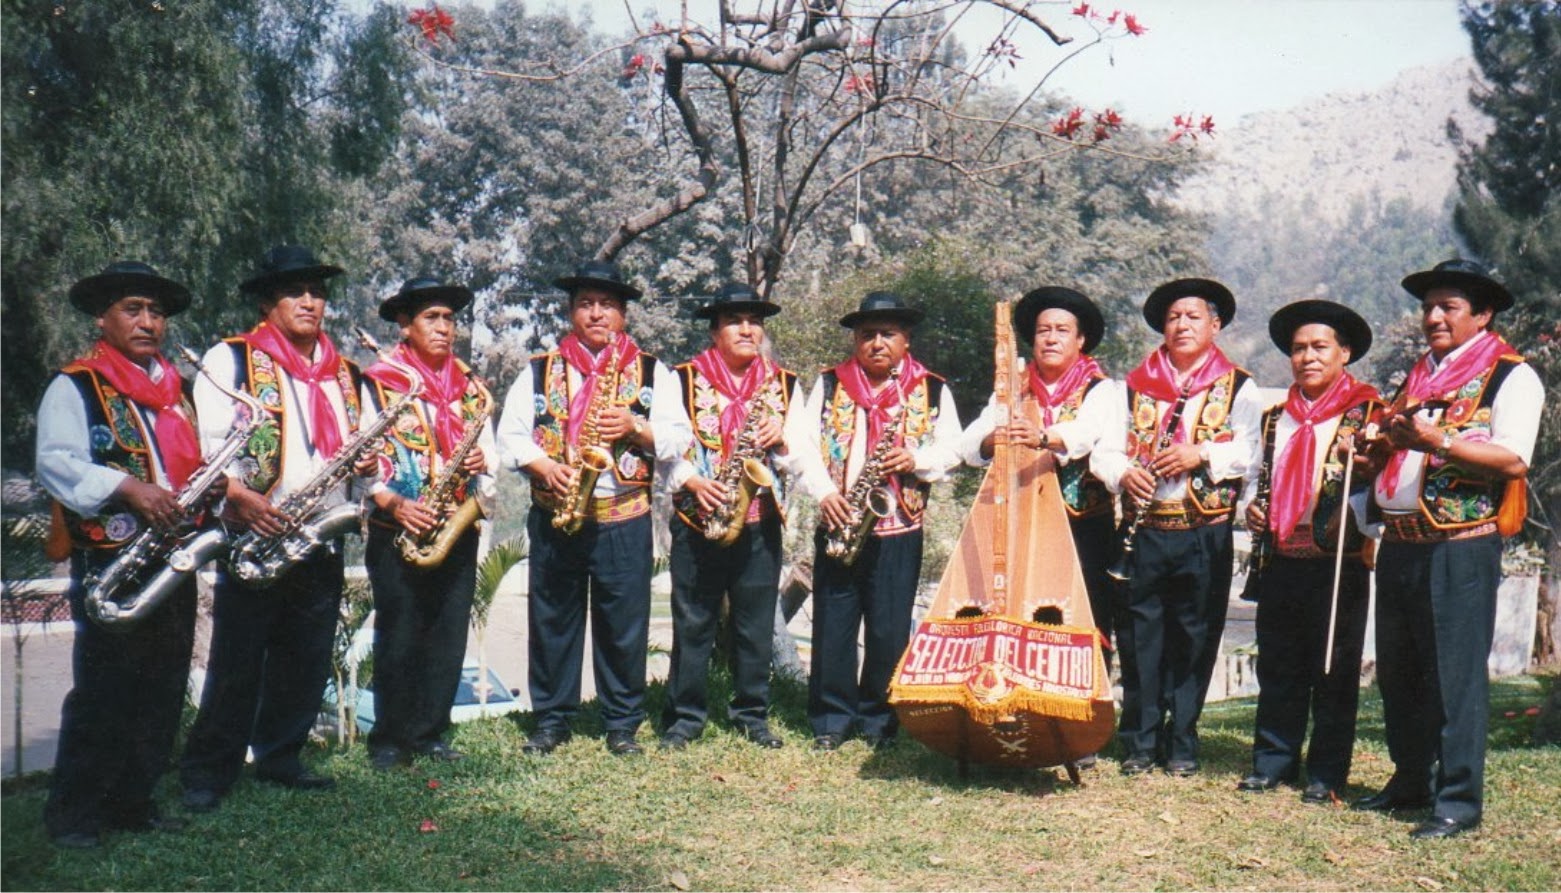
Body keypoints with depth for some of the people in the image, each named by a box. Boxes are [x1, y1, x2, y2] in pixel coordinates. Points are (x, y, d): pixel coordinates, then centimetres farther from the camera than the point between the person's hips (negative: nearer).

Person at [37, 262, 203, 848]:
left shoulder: (176, 389, 18)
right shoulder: (74, 386, -1)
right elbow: (55, 463, -14)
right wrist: (127, 486, -27)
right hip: (110, 563, -6)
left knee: (163, 690, 9)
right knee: (102, 693, -4)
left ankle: (134, 804, 20)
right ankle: (71, 814, 8)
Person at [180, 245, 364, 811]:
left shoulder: (344, 373, 16)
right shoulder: (230, 360, -1)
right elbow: (205, 442, -9)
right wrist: (241, 496, -23)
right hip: (252, 540, -5)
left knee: (306, 665, 11)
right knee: (235, 667, 0)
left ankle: (280, 759, 25)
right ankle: (207, 773, 12)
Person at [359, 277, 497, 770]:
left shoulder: (469, 384, 13)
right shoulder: (380, 380, 0)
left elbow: (489, 450, 16)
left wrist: (481, 462, -7)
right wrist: (394, 503, -17)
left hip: (458, 529, 4)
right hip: (398, 531, -4)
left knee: (448, 637, 6)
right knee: (398, 638, -1)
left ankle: (429, 733, 17)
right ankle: (389, 739, 11)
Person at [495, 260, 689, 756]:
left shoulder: (652, 372, 9)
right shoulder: (539, 370, 10)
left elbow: (678, 439, 3)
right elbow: (510, 436, 5)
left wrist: (636, 427, -14)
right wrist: (545, 466, -12)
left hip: (624, 520, -1)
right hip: (553, 517, 1)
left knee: (624, 626, 2)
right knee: (552, 621, 8)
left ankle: (623, 724, 16)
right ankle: (551, 720, 22)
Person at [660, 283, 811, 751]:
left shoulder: (785, 384, 11)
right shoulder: (685, 379, 3)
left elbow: (802, 453, 9)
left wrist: (781, 439, -11)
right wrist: (693, 482, -15)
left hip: (760, 521, 2)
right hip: (698, 518, -2)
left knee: (756, 624, 7)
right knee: (693, 623, 3)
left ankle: (752, 714, 20)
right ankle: (685, 716, 14)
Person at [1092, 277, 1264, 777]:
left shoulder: (1238, 387, 8)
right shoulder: (1136, 385, 13)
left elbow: (1251, 449, -5)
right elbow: (1105, 449, 7)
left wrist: (1201, 455, -19)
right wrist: (1124, 473, -14)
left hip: (1205, 534, -1)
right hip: (1143, 531, 2)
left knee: (1194, 639, 4)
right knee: (1139, 637, 3)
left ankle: (1182, 744, 17)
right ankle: (1139, 742, 15)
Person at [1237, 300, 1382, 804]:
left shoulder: (1365, 410, 1)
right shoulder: (1275, 416, 16)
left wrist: (1357, 458, -25)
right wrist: (1252, 507, 5)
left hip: (1337, 560, -4)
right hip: (1279, 559, 5)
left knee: (1333, 673, 3)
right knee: (1277, 669, 11)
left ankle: (1326, 775, 13)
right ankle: (1273, 762, 21)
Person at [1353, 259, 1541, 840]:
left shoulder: (1510, 376, -2)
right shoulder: (1416, 376, 20)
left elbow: (1513, 461, -15)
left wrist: (1440, 440, -25)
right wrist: (1381, 442, 5)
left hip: (1460, 548, -7)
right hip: (1398, 545, 7)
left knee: (1454, 676, -4)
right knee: (1396, 671, 13)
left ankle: (1459, 799, 5)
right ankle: (1410, 780, 27)